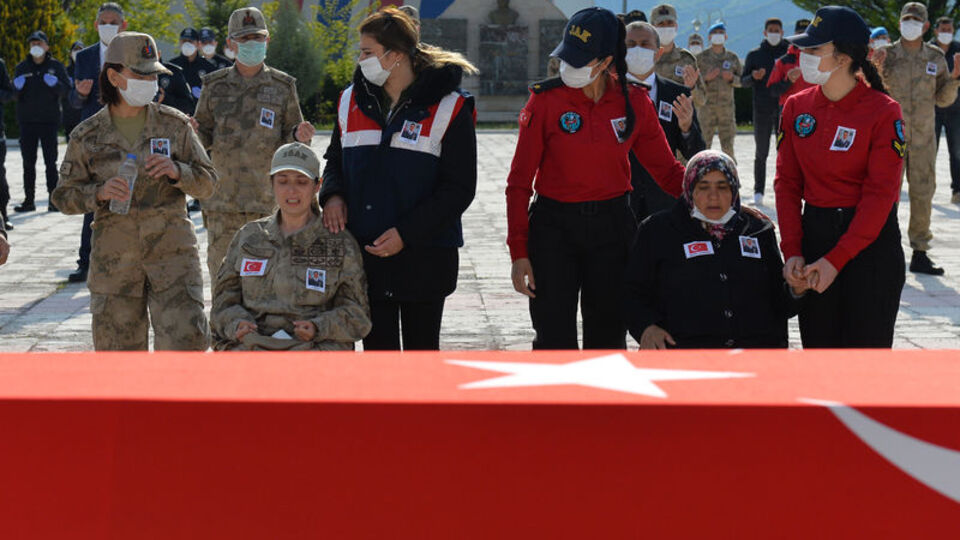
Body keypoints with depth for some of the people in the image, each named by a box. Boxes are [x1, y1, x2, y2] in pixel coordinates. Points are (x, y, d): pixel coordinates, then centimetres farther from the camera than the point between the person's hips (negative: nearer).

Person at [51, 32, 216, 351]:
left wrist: (176, 171, -12)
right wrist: (100, 193, -13)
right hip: (114, 254, 0)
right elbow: (64, 197, 7)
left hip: (172, 248, 0)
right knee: (118, 347, 4)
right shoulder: (87, 135, 4)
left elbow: (207, 182, 8)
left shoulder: (175, 125, 5)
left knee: (185, 340, -12)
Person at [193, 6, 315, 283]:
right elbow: (204, 136, 11)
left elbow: (289, 138, 10)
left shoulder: (283, 86, 6)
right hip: (222, 199, 1)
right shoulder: (215, 85, 8)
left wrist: (299, 136, -13)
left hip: (267, 200, -1)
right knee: (221, 271, 2)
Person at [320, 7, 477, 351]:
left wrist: (406, 233, -16)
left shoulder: (448, 108, -8)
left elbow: (460, 188, -8)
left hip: (424, 255, -4)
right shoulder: (352, 101, 8)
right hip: (365, 253, 4)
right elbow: (335, 159, 21)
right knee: (377, 348, 7)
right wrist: (332, 194, -2)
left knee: (422, 349, 7)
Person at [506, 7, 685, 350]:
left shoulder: (633, 102, -1)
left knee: (608, 340, 9)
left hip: (612, 228, 2)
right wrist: (519, 251, -8)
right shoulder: (546, 99, -7)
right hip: (553, 228, -2)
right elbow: (519, 183, -4)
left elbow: (666, 170, 5)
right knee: (554, 341, -2)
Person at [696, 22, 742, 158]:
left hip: (727, 106, 2)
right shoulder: (702, 57, 2)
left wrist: (732, 78, -9)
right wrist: (706, 78, -16)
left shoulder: (732, 57, 8)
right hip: (706, 105, -2)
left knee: (728, 144, 1)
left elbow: (741, 80, 12)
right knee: (704, 143, -4)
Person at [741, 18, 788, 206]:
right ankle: (758, 192, 6)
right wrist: (753, 77, -15)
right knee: (761, 153, 2)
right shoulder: (754, 55, 8)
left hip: (784, 109, 0)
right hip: (762, 110, 0)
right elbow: (743, 81, 7)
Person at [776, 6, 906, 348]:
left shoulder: (883, 111, -11)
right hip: (814, 235, 5)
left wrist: (836, 260, -17)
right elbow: (787, 182, 4)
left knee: (868, 347, -2)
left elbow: (881, 193, -14)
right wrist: (791, 252, -7)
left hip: (871, 240, -5)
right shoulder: (797, 108, 4)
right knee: (819, 347, 9)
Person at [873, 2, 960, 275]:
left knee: (923, 194, 5)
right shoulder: (886, 55, -1)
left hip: (923, 137, 2)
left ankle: (920, 254, 12)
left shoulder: (936, 58, 6)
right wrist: (876, 71, -20)